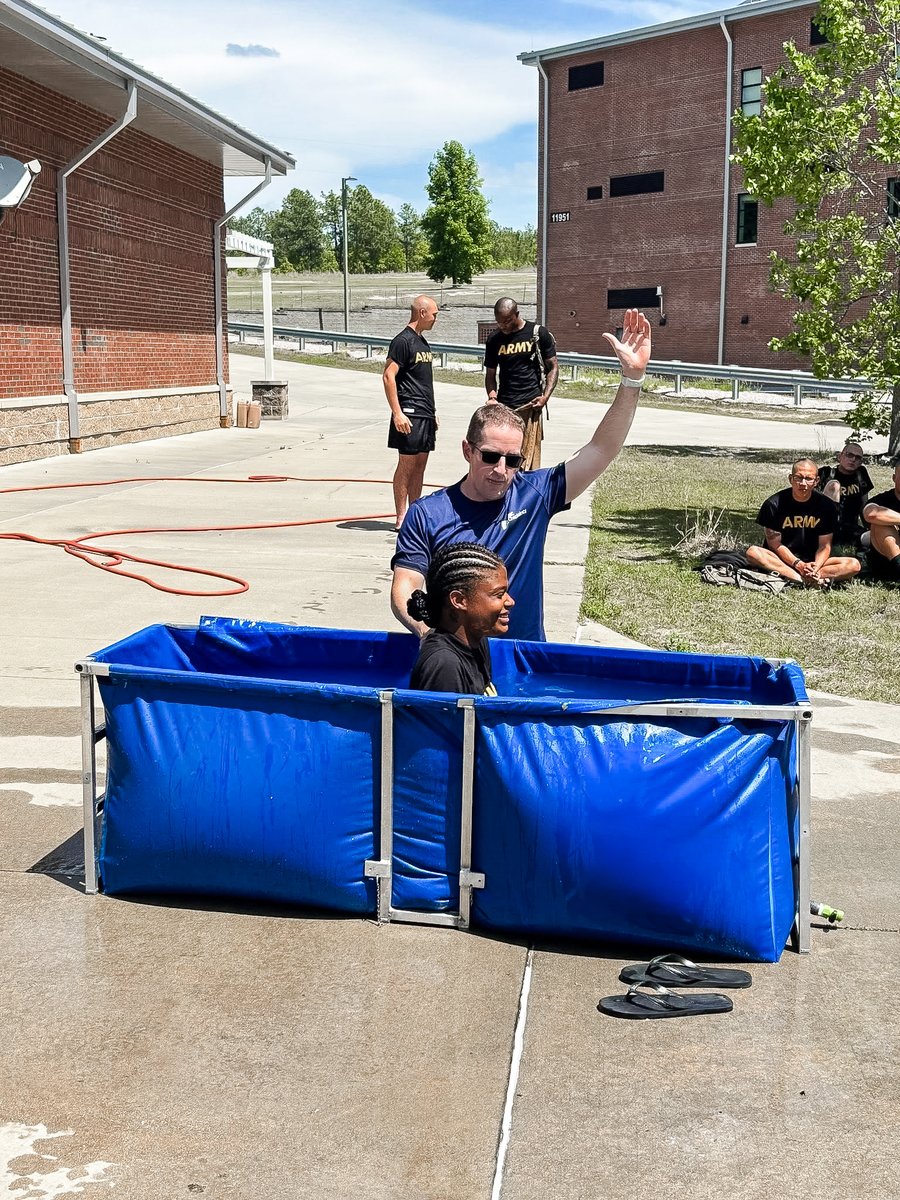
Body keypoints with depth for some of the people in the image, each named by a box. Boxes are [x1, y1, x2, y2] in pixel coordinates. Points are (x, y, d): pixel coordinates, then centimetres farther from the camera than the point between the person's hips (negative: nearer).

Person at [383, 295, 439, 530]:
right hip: (410, 414, -9)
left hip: (425, 414, 9)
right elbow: (388, 377, -17)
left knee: (420, 465, 11)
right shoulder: (403, 341, -11)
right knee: (406, 465, -5)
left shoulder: (422, 342, 18)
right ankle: (401, 518, 0)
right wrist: (397, 413, -22)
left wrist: (432, 412, 23)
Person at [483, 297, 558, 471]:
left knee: (527, 462, -6)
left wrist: (545, 397, -8)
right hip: (503, 407, 3)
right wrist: (492, 397, -3)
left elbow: (553, 367, 7)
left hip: (529, 406, -3)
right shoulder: (494, 340, 11)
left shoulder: (538, 334, 3)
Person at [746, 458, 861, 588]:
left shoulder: (827, 506, -1)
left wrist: (815, 567, -23)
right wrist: (799, 565, -22)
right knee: (753, 553, -32)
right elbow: (775, 544, -8)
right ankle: (808, 581, -37)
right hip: (781, 560, -2)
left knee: (854, 565, -20)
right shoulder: (774, 504, -7)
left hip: (814, 562, 2)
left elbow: (824, 545, -2)